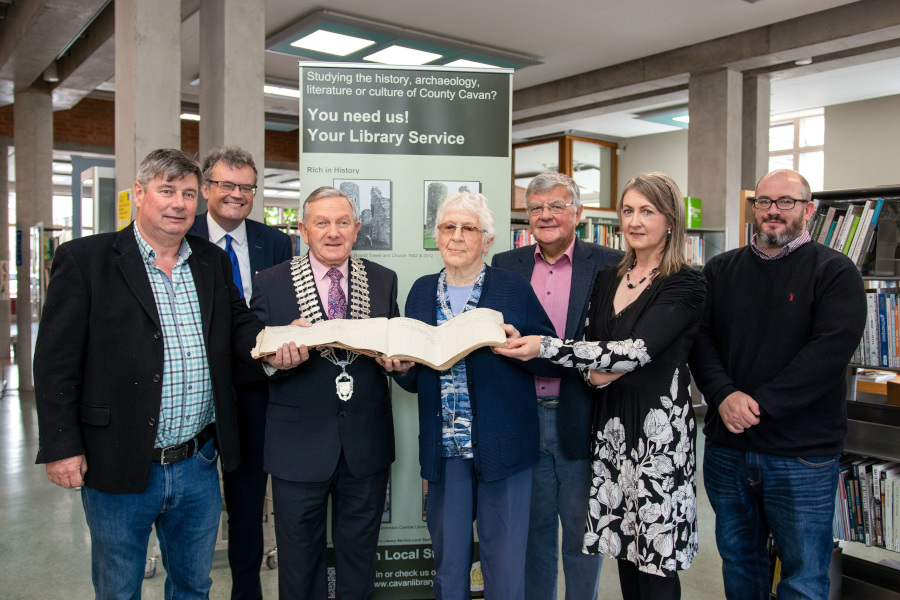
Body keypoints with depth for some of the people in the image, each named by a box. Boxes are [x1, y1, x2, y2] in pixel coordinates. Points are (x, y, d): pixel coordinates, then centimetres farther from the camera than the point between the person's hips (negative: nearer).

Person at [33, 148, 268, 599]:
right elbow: (56, 360, -8)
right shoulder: (84, 258, -7)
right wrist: (61, 445, -12)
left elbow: (239, 325, 11)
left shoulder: (212, 262, 8)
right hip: (119, 466, -4)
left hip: (198, 464, 4)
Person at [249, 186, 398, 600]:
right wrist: (278, 359, -26)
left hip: (367, 441, 2)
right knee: (299, 558, 15)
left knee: (360, 557, 19)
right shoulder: (271, 283, -3)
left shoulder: (383, 280, 3)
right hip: (299, 442, -2)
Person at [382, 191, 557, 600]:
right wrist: (400, 367, -9)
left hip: (502, 449, -3)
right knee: (447, 566, 17)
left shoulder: (515, 289, -2)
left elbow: (553, 361, -4)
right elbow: (414, 378, 13)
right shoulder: (422, 291, 8)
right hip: (443, 451, 3)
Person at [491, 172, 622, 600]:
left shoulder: (609, 265, -3)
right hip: (524, 418, 3)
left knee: (581, 534, 13)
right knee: (534, 529, 18)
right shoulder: (505, 266, 6)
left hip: (579, 420, -2)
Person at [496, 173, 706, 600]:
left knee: (656, 560, 0)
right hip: (610, 421, 5)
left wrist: (546, 348, -25)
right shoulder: (607, 279, 11)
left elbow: (638, 350, -20)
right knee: (623, 544, 12)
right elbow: (588, 342, 13)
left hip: (658, 425, -5)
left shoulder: (684, 285, -8)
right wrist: (592, 372, -12)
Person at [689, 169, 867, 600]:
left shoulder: (835, 272, -2)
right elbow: (699, 338, 0)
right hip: (726, 447, 4)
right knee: (737, 561, 18)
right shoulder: (720, 271, 8)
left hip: (803, 455, -3)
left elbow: (831, 349, -15)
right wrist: (724, 395, -17)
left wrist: (760, 403, -19)